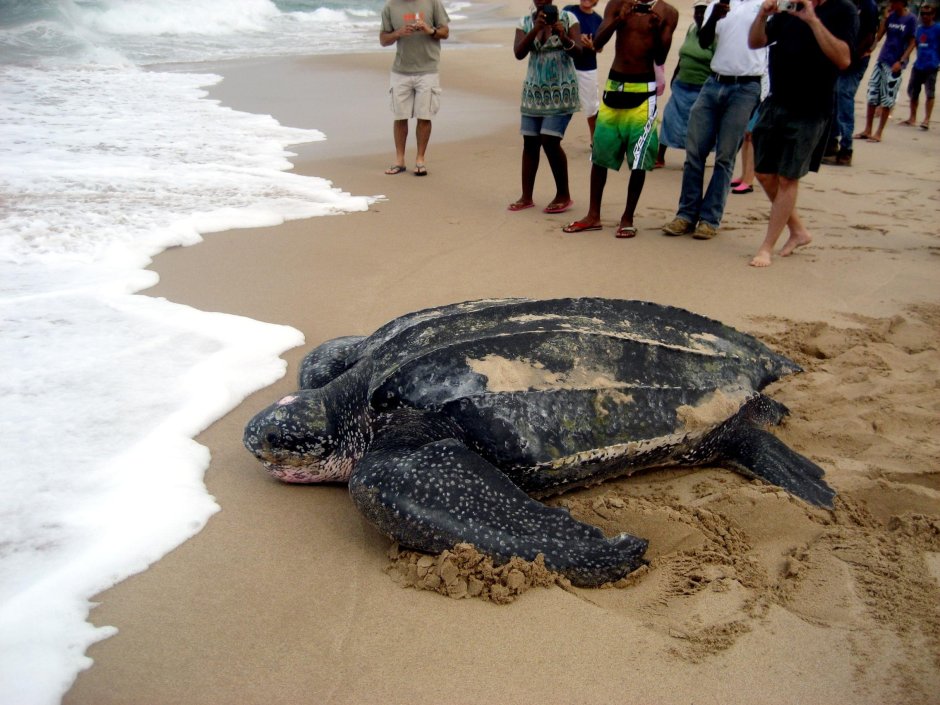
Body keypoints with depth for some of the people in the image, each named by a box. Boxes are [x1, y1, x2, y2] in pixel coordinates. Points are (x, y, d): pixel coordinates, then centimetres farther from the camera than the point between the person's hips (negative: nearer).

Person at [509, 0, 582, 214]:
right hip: (534, 92, 4)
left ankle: (564, 195, 0)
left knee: (550, 141, -14)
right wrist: (536, 29, -26)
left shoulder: (568, 18, -4)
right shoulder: (525, 22, 3)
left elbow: (577, 51, -13)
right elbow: (518, 53, -12)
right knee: (530, 142, 2)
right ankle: (526, 197, 11)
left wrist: (564, 38, -33)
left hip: (561, 92, -4)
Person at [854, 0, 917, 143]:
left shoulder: (910, 19, -5)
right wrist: (885, 18, -4)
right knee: (872, 95, 4)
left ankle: (879, 133, 6)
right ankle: (867, 130, 12)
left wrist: (901, 61, -13)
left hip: (895, 64, -5)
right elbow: (878, 37, 3)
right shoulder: (890, 16, 7)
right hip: (881, 61, 5)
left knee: (887, 99, 0)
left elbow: (912, 43, -4)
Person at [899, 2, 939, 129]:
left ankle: (926, 120, -1)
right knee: (913, 91, 12)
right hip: (918, 65, 6)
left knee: (929, 93, -4)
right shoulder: (919, 28, 10)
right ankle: (912, 117, 25)